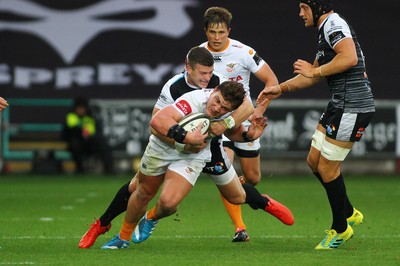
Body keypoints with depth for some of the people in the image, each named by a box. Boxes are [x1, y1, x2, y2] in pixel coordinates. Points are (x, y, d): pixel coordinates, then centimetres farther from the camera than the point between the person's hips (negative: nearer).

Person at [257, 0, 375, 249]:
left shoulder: (334, 24, -13)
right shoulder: (326, 29, 19)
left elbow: (350, 58, -30)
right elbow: (314, 75, 29)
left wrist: (314, 71, -18)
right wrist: (280, 89, 26)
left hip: (353, 107, -10)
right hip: (339, 105, 10)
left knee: (327, 168, -2)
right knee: (314, 161, 14)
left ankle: (340, 229, 13)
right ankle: (348, 213, 26)